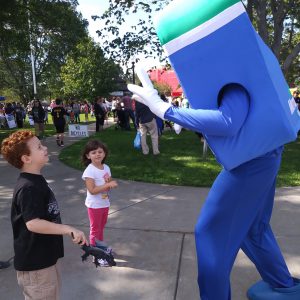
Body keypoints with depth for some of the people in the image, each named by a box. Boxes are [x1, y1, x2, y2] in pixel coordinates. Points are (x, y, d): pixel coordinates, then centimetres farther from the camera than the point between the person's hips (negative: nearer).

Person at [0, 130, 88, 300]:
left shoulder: (37, 181, 7)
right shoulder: (28, 188, -26)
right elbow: (33, 223, -35)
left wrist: (66, 231, 23)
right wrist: (69, 229, -38)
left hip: (47, 256, 10)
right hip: (35, 262, -10)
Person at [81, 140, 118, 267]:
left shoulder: (106, 167, 0)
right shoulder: (89, 171, -21)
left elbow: (110, 184, 7)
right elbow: (92, 190, -27)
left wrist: (111, 183, -17)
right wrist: (107, 185, -29)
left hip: (105, 203, 7)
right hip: (95, 205, -7)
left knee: (101, 227, 23)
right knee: (95, 229, 7)